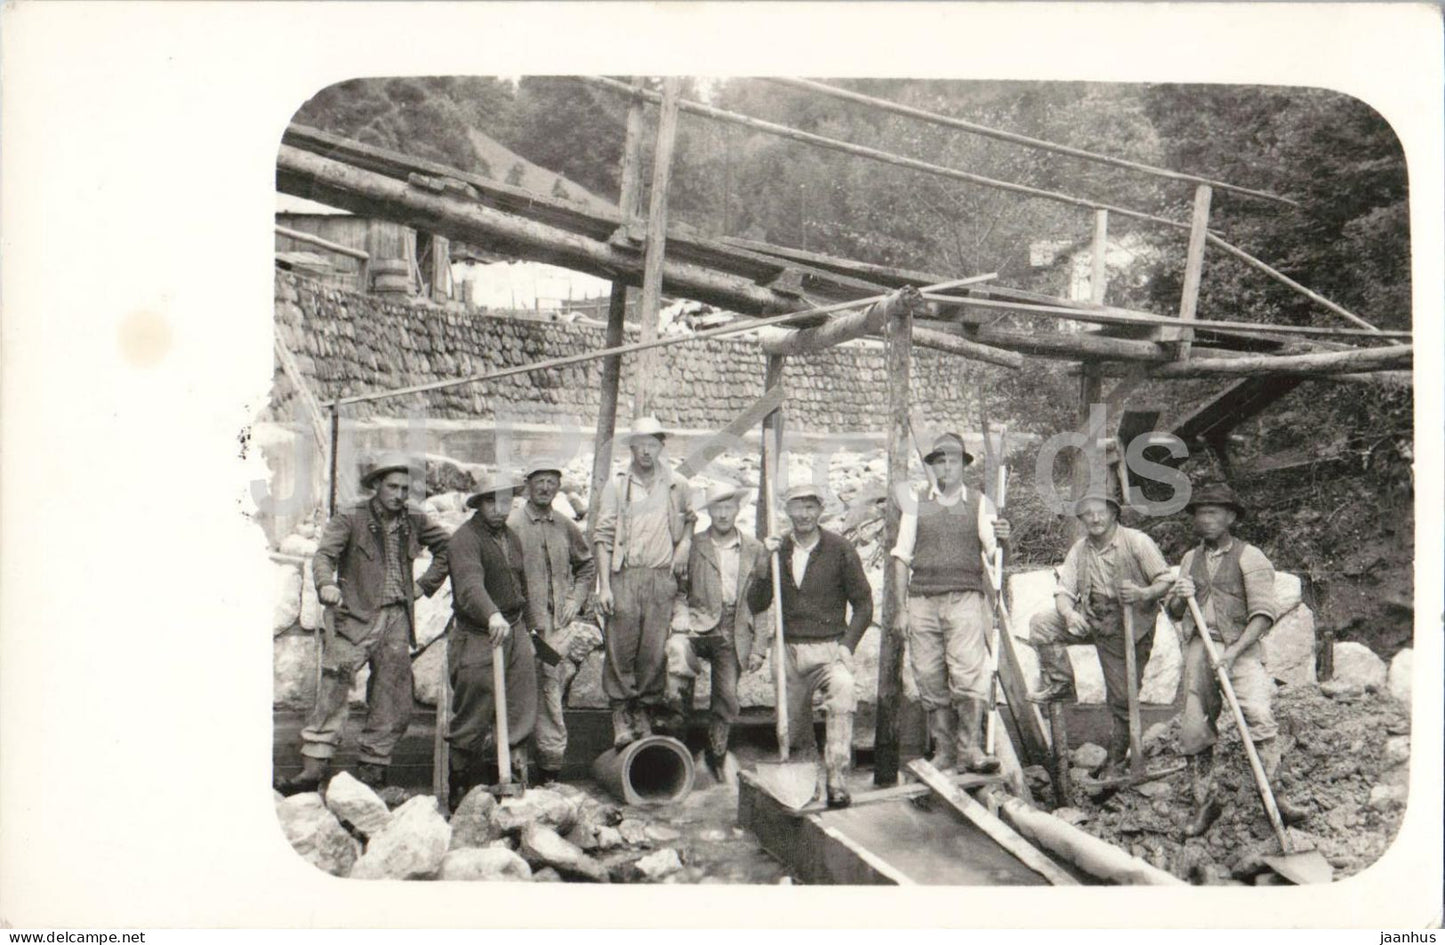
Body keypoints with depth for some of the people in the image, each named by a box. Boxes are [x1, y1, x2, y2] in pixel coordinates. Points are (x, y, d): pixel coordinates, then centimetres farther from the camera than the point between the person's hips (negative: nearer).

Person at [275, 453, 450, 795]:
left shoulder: (414, 521, 10)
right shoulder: (350, 519, -3)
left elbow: (447, 547, 24)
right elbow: (324, 554, -15)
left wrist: (425, 584, 14)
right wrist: (326, 585, -36)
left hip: (396, 620, 4)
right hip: (354, 618, -4)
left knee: (395, 704, 3)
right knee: (333, 691, -12)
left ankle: (371, 770, 12)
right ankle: (314, 767, -7)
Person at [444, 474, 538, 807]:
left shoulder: (511, 538, 14)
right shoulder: (465, 539, -13)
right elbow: (469, 585, -32)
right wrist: (492, 615, -48)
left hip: (515, 632, 7)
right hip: (477, 639, -7)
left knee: (521, 715, 7)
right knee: (471, 723, 2)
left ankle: (512, 779, 19)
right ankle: (462, 792, 15)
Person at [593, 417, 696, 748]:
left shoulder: (676, 485, 10)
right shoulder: (617, 483, 3)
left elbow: (690, 519, 29)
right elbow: (603, 536, 0)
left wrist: (684, 545, 8)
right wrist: (604, 586, -6)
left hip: (662, 577, 2)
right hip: (625, 576, -1)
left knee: (655, 650, 0)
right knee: (620, 647, -2)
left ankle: (645, 711, 15)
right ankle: (621, 714, 10)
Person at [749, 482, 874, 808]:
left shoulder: (839, 549, -2)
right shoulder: (778, 551, 6)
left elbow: (863, 603, 2)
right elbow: (756, 605, 0)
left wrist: (847, 644, -10)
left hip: (829, 647, -3)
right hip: (789, 650, 3)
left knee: (843, 688, -33)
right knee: (793, 729, 7)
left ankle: (835, 778, -29)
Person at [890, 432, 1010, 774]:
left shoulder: (979, 503, 12)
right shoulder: (916, 505, 14)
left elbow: (993, 551, 3)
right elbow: (902, 557, 11)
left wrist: (1002, 539, -21)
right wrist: (901, 607, 4)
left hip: (965, 598, -2)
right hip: (923, 600, 2)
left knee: (969, 674, -14)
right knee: (930, 679, 2)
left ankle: (971, 748, -12)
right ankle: (944, 750, 10)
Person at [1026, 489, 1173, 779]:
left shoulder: (1137, 542, -9)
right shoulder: (1079, 550, 4)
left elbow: (1167, 581, -10)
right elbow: (1063, 591, -1)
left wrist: (1144, 594, -32)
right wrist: (1069, 614, -24)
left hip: (1129, 627, -4)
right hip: (1091, 620, 4)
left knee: (1122, 698, -1)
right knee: (1041, 624, -18)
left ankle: (1116, 762, 17)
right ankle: (1061, 685, -4)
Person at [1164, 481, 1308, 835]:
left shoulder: (1249, 557, -1)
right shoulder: (1191, 559, 16)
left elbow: (1263, 613, -10)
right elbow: (1174, 613, 21)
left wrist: (1233, 652, -21)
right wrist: (1179, 597, -3)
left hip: (1240, 646, -4)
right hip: (1198, 646, 4)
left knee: (1258, 714, -22)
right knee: (1193, 728, 1)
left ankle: (1274, 796, -13)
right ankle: (1204, 802, 13)